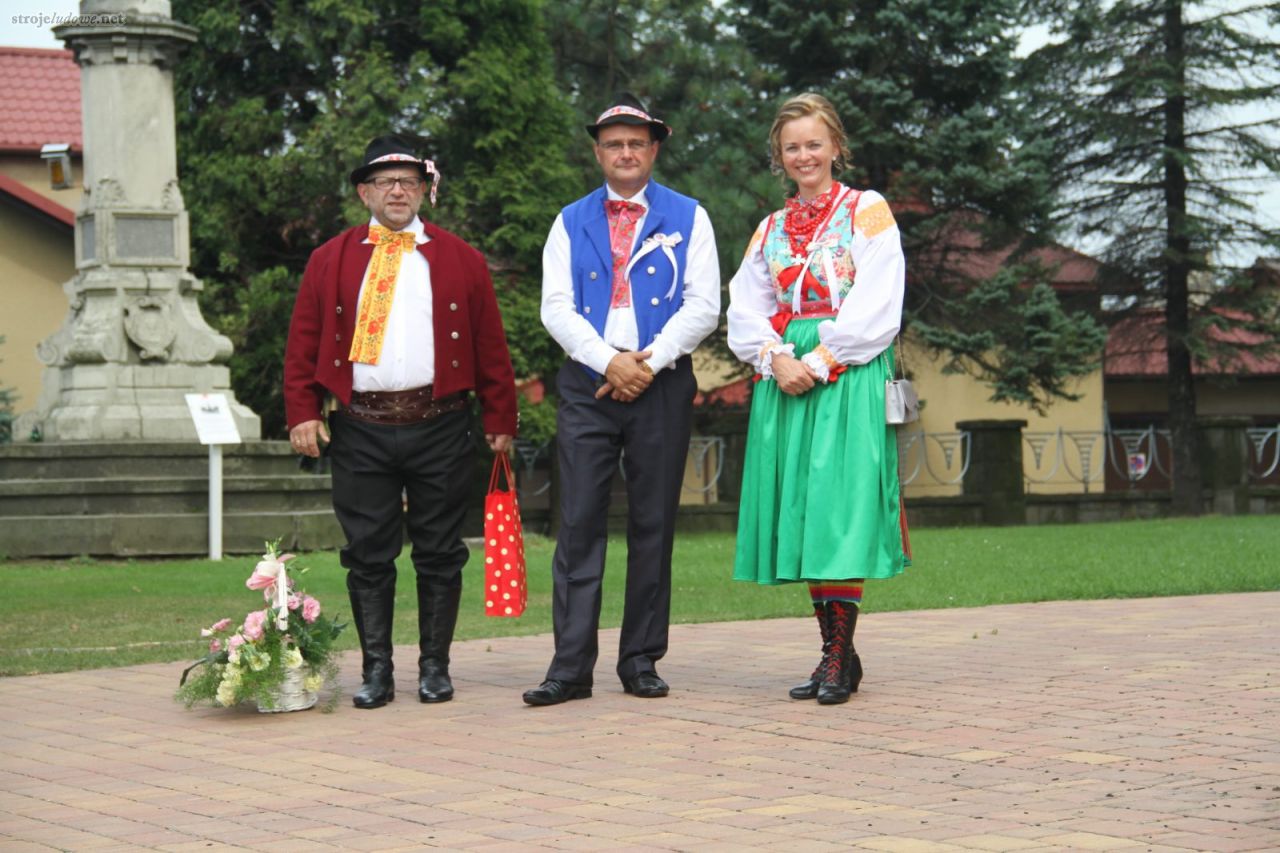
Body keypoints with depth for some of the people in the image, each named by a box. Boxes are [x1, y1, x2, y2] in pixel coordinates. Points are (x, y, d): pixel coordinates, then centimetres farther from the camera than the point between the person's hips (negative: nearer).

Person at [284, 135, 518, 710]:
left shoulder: (461, 260, 8)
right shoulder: (330, 261, 9)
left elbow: (491, 346, 8)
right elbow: (303, 344, 7)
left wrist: (500, 420, 4)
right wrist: (302, 413, -3)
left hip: (440, 427, 0)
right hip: (360, 430, 0)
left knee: (439, 554, 5)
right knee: (368, 555, 2)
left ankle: (435, 668, 14)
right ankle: (376, 671, 10)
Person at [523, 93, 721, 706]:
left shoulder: (688, 219, 9)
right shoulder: (571, 223, 13)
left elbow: (703, 305, 0)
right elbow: (556, 308, 3)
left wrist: (649, 361, -12)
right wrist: (609, 360, -11)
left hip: (662, 385, 0)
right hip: (587, 385, 1)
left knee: (653, 526, 3)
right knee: (578, 524, -5)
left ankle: (641, 661, 10)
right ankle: (571, 665, -5)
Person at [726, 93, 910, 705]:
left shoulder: (867, 212, 3)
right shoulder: (771, 229, 18)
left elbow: (874, 306, -7)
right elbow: (746, 308, 11)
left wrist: (820, 362, -14)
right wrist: (777, 358, -8)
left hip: (849, 377, -5)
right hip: (786, 379, 5)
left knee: (840, 509, -12)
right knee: (800, 512, 2)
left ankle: (838, 656, -11)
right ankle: (838, 653, 7)